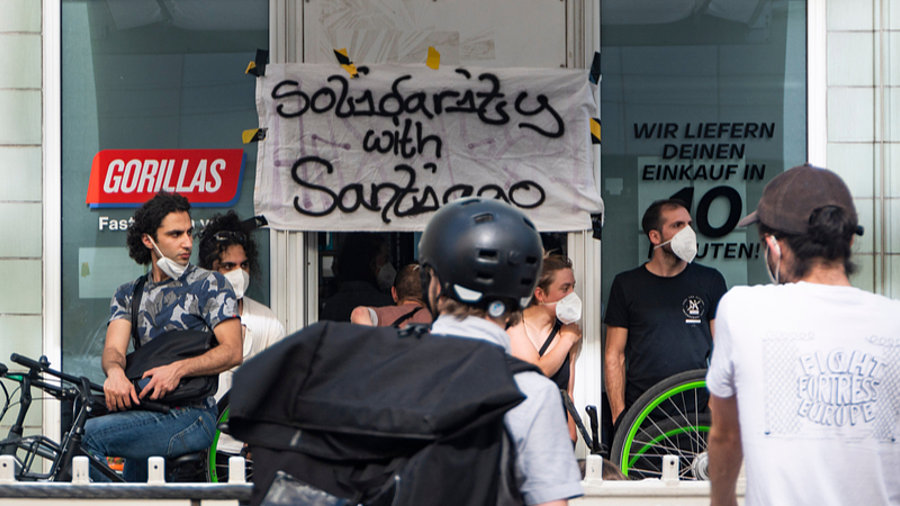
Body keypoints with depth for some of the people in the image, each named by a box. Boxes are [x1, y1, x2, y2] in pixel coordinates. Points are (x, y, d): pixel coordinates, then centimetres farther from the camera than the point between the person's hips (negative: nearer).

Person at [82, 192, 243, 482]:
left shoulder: (209, 285, 3)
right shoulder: (128, 295, 17)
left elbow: (232, 352, -8)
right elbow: (113, 348, 1)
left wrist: (179, 368, -24)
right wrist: (115, 371, -24)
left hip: (191, 417, -6)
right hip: (145, 410, 6)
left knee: (87, 435, -21)